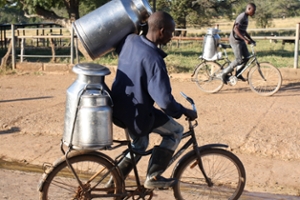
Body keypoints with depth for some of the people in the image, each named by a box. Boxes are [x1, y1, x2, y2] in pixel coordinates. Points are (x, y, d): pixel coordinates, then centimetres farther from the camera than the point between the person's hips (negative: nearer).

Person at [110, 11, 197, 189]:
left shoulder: (130, 41, -3)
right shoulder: (154, 59, -27)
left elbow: (117, 48, 24)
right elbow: (165, 101, -28)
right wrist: (185, 112, -11)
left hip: (118, 108, 9)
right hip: (136, 113, -8)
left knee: (141, 143, 31)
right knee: (176, 131, 11)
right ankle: (153, 177, 15)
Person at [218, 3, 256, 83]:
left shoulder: (245, 17, 14)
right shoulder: (242, 16, -17)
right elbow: (236, 29, -28)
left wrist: (251, 40, 18)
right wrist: (245, 39, -31)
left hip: (240, 40, 10)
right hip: (235, 40, -10)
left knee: (247, 57, 8)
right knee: (239, 60, -11)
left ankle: (238, 74, 19)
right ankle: (223, 74, -2)